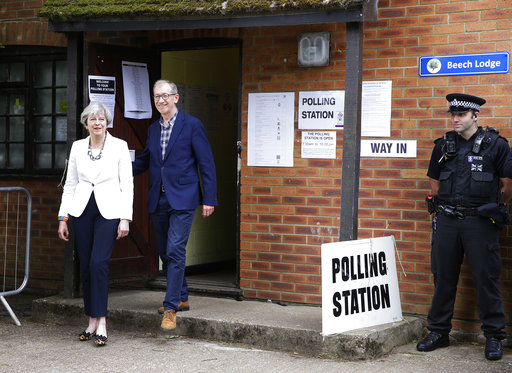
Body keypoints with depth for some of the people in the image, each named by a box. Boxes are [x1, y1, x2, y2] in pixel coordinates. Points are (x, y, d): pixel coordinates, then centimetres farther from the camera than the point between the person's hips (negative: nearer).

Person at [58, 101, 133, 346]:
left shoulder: (119, 146, -1)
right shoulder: (77, 147, 8)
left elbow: (127, 185, -2)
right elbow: (70, 184, 12)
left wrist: (125, 218, -9)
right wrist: (63, 217, 8)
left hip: (109, 210, -3)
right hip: (82, 210, 4)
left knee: (99, 262, -15)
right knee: (85, 265, 4)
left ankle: (101, 323, -9)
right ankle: (92, 322, 13)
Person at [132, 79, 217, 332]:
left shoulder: (192, 125, -4)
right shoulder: (153, 129, 13)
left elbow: (206, 164, -5)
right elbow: (145, 160, 24)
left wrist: (209, 199, -9)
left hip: (182, 199, -6)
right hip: (157, 200, 6)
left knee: (175, 251, -14)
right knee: (165, 252, 12)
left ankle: (171, 308, -13)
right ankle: (181, 298, 28)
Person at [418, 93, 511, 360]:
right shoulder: (444, 145, 9)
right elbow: (435, 182, 20)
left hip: (479, 223, -4)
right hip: (446, 220, 4)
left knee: (486, 278, -1)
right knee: (443, 276, 9)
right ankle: (439, 332, 19)